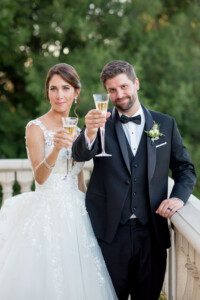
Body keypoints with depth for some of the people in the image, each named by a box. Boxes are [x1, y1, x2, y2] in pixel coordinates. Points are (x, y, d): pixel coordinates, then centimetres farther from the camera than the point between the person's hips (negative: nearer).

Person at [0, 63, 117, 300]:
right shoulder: (36, 127, -7)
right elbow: (40, 177, -18)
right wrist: (56, 147, -33)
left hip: (76, 213, 6)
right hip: (47, 212, -5)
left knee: (76, 279, 6)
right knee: (46, 279, -4)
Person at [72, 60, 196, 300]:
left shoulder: (166, 124, 5)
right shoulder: (102, 124, 0)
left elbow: (185, 168, 11)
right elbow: (80, 155, -17)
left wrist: (178, 197, -8)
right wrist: (89, 133, -38)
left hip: (151, 232, 1)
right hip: (108, 232, -1)